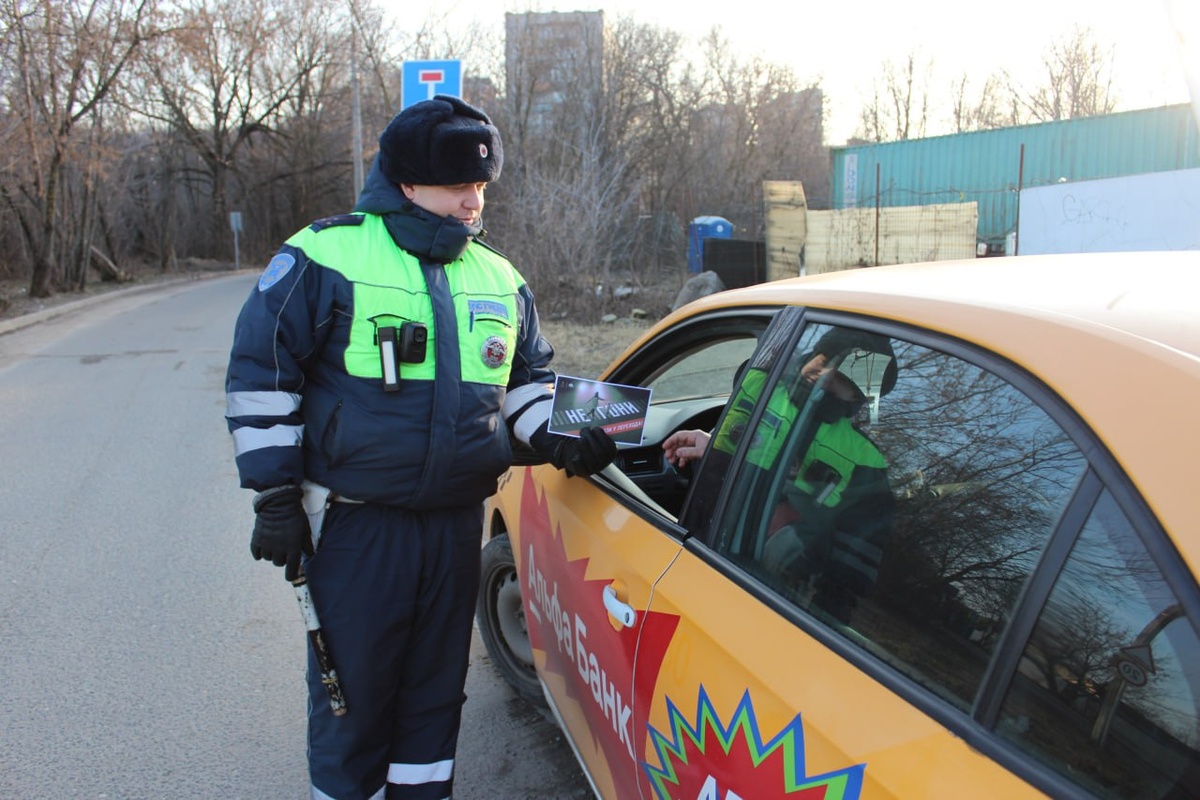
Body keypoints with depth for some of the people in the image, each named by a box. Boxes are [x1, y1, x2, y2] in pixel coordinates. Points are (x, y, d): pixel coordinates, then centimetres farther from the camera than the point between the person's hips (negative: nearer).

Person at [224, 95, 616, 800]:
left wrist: (557, 437, 0)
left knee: (437, 688, 18)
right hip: (355, 524, -4)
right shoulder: (327, 257, -7)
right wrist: (276, 496, -7)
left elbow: (529, 378, 19)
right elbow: (261, 376, -5)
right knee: (354, 693, 8)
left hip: (457, 523, 5)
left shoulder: (499, 279, 9)